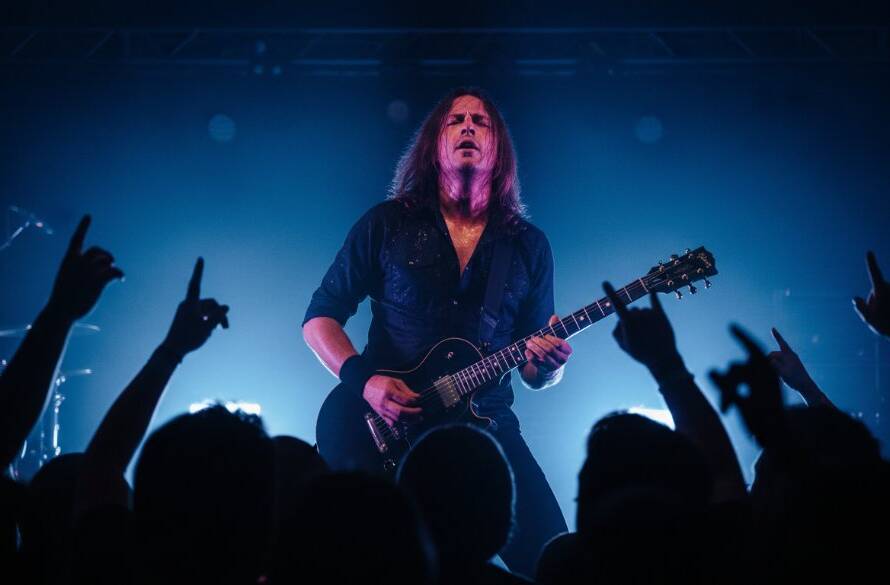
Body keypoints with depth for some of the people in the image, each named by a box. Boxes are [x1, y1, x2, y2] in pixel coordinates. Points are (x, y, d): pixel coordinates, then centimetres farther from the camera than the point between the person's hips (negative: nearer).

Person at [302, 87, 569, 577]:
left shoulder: (528, 245, 11)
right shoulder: (387, 224, 5)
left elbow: (534, 373, 12)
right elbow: (319, 317, 5)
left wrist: (547, 367, -12)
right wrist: (363, 380, -12)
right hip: (384, 426, -1)